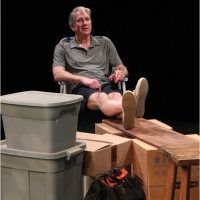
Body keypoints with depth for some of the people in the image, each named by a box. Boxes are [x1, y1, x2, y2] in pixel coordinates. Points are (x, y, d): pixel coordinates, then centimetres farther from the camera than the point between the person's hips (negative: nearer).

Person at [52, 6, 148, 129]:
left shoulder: (105, 43, 24)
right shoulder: (63, 48, 16)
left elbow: (123, 68, 23)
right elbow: (58, 75, 1)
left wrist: (121, 73, -5)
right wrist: (83, 79, -17)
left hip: (106, 86, 3)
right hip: (81, 89, -3)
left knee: (117, 96, -38)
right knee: (101, 98, -41)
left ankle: (128, 113, -75)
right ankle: (131, 107, -76)